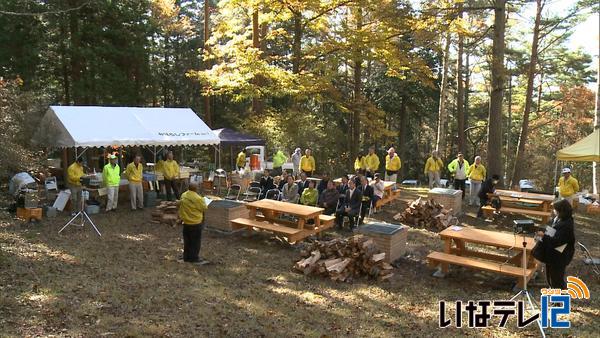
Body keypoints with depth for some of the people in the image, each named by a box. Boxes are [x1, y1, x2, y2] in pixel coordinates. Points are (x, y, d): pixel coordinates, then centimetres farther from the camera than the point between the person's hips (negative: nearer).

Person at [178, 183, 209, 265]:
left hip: (186, 222, 6)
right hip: (196, 223, -6)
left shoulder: (183, 196, -3)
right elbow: (204, 208, -11)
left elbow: (180, 206, 9)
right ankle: (194, 258, 13)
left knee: (187, 241, 17)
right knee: (196, 242, 7)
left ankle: (187, 257, 27)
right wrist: (202, 200, 4)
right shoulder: (198, 198, -23)